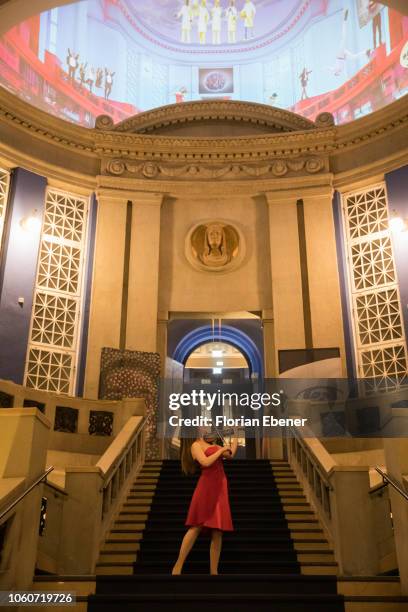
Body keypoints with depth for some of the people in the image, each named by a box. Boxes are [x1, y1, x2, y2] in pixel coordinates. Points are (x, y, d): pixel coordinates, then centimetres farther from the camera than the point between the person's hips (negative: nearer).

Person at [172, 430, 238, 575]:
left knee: (217, 531, 3)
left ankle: (214, 571, 7)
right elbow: (206, 462, -21)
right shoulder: (195, 445, -4)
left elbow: (231, 454, 21)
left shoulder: (210, 443, 19)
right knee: (196, 527, -6)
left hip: (220, 488, 7)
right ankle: (178, 566, 1)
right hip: (206, 487, -7)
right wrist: (221, 450, -10)